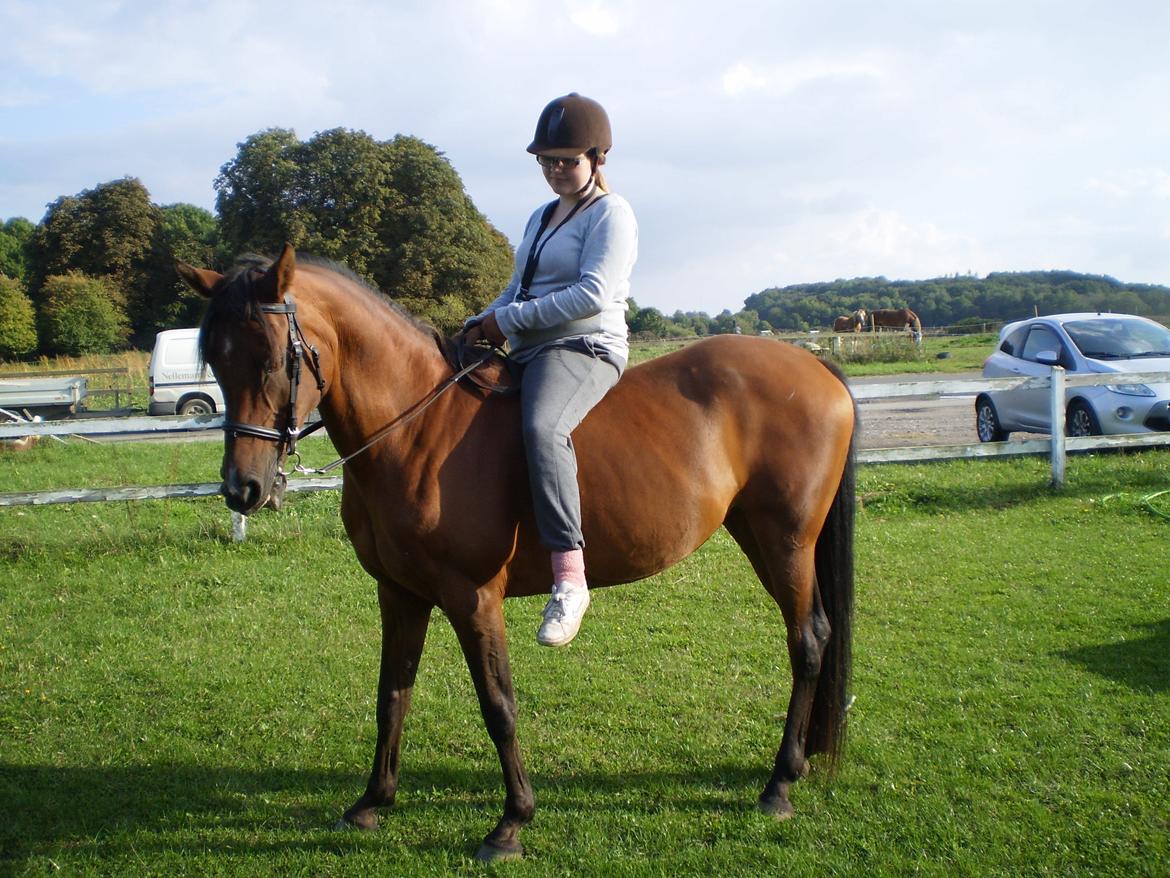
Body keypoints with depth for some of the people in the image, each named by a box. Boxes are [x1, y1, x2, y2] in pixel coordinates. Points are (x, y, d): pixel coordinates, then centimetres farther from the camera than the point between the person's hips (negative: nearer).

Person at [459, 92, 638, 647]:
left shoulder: (610, 214, -4)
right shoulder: (541, 218, 23)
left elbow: (593, 295, -17)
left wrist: (507, 319, -15)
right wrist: (481, 325, 6)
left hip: (585, 349, -10)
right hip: (529, 353, 10)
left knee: (541, 428, -38)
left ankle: (569, 577, -43)